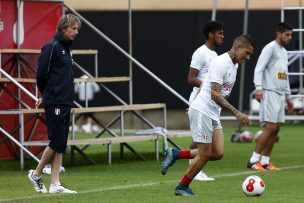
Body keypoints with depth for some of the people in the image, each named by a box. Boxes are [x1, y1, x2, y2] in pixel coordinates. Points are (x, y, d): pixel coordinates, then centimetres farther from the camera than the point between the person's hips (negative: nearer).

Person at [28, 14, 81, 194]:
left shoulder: (66, 49, 17)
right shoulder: (52, 47, -11)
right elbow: (42, 74, -13)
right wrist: (47, 95, 2)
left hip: (65, 104, 8)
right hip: (55, 104, -8)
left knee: (61, 145, 6)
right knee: (57, 142, -7)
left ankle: (55, 184, 7)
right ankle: (36, 174, 9)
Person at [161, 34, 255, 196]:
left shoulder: (234, 64, 12)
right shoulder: (221, 63, -18)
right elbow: (215, 95, -25)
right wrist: (236, 113, -30)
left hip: (214, 114, 9)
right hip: (202, 111, -9)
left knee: (218, 153, 2)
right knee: (205, 154, -5)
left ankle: (175, 154, 13)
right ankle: (182, 187, 13)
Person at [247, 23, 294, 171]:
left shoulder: (284, 52, 21)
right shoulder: (270, 48, -6)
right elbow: (259, 68, -14)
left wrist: (288, 97, 26)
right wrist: (258, 87, -27)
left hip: (280, 95, 9)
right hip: (270, 93, -9)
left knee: (275, 130, 4)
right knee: (270, 128, -13)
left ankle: (265, 162, 8)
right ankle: (253, 160, -11)